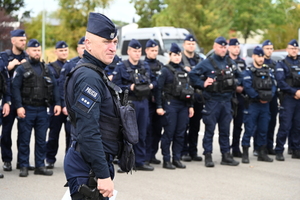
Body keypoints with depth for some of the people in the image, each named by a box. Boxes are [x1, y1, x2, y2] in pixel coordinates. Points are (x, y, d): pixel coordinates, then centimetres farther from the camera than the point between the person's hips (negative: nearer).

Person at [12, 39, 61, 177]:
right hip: (27, 110, -4)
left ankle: (40, 166, 14)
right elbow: (15, 88, -8)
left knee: (41, 140, 7)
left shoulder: (46, 69, 13)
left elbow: (53, 87, 11)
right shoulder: (22, 69, -1)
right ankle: (24, 166, 8)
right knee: (24, 140, 1)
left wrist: (57, 103, 0)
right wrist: (19, 106, -17)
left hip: (42, 110, 4)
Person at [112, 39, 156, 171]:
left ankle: (140, 162, 18)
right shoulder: (121, 67, -5)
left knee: (142, 133, 9)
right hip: (129, 102, -5)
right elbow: (115, 85, -10)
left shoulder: (145, 66, 12)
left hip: (143, 102, 5)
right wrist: (130, 87, -17)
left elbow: (153, 80, 21)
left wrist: (151, 85, 0)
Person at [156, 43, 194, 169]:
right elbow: (159, 89, -7)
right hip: (170, 104, -6)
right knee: (169, 133, -4)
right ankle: (166, 160, 2)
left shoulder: (184, 71, 15)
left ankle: (176, 158, 15)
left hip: (183, 105, 6)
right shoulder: (165, 70, -2)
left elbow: (189, 89, 19)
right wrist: (159, 106, -13)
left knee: (180, 133, 6)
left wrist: (190, 106, 14)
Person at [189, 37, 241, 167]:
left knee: (225, 129, 9)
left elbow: (238, 75, 25)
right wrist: (202, 84, -11)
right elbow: (192, 74, -6)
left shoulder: (230, 62, 10)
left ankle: (226, 155, 15)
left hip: (226, 100, 5)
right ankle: (208, 156, 4)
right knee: (210, 129, -1)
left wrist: (236, 86, 11)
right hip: (212, 101, -5)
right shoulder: (207, 63, -6)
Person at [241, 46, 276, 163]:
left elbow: (273, 86, 9)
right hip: (252, 104, -5)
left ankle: (262, 153, 18)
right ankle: (245, 154, 1)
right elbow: (247, 88, -14)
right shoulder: (248, 72, -3)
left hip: (265, 105, 5)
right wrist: (259, 98, -16)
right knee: (249, 130, -4)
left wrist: (269, 96, -9)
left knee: (263, 130, 10)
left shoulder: (268, 71, 14)